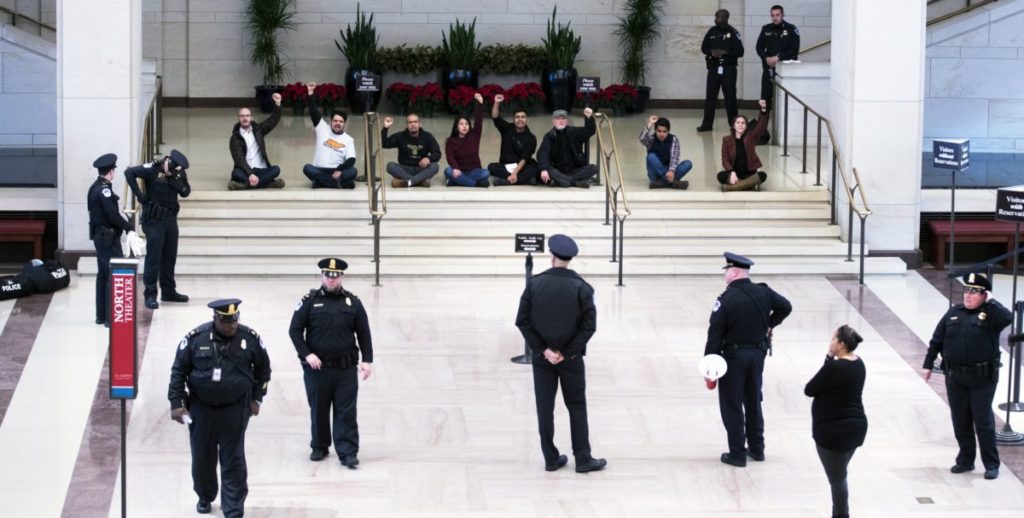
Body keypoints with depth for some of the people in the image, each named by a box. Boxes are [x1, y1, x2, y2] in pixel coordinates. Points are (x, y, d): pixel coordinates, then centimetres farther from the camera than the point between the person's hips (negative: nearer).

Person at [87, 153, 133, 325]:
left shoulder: (94, 188, 10)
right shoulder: (104, 190, -19)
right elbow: (113, 215, -23)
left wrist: (124, 225, 7)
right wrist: (128, 227, -11)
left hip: (99, 236, 10)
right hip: (109, 238, -10)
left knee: (103, 275, 15)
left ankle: (101, 315, 21)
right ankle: (111, 317, -9)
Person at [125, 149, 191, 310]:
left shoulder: (179, 173, 2)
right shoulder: (153, 169, -15)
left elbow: (186, 192, 1)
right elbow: (129, 172, -21)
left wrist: (175, 181, -17)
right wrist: (139, 195, -22)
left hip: (171, 218, 6)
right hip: (154, 220, -6)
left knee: (170, 256, 13)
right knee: (153, 257, -5)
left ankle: (168, 291, 24)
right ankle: (150, 295, -2)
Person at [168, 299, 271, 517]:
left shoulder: (250, 338, -6)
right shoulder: (196, 338, -9)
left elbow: (263, 369, 9)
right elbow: (178, 370, -2)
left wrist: (256, 398, 8)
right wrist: (176, 403, -5)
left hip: (235, 409, 0)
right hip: (201, 408, 1)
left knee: (233, 460, -1)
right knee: (202, 457, 11)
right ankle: (205, 497, 34)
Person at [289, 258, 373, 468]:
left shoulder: (353, 302, 4)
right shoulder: (309, 301, 0)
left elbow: (363, 333, 7)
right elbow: (295, 330, -1)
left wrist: (367, 360, -1)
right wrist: (307, 354, -12)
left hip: (346, 369, 0)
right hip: (316, 368, 0)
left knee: (346, 412, -1)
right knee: (318, 410, 10)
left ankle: (348, 452, 1)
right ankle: (319, 447, 25)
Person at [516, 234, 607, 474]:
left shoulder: (534, 284, -7)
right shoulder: (580, 287, -9)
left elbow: (523, 321, -8)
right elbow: (589, 325, -12)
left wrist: (542, 349, -7)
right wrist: (567, 352, -9)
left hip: (542, 356, 1)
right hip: (571, 358, -1)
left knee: (545, 408, 7)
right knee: (577, 407, 9)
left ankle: (551, 458, 11)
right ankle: (583, 460, 10)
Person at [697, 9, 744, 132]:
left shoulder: (733, 32, -4)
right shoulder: (712, 31, 8)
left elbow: (740, 52, -7)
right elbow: (704, 47, 12)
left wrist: (725, 52, -19)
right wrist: (711, 52, -9)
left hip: (728, 69, -3)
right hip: (713, 68, 3)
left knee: (730, 96, 1)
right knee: (710, 96, 1)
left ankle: (734, 124, 10)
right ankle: (707, 124, 5)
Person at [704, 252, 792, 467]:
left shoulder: (726, 300, -17)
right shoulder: (763, 293, -3)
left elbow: (714, 334, -17)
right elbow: (786, 307, 7)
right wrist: (769, 325, 16)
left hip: (733, 356, -6)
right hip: (758, 353, 6)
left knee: (731, 406, 4)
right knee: (753, 402, 19)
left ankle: (737, 454, 5)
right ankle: (757, 449, 26)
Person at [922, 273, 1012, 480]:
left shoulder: (990, 314, -6)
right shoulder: (954, 313, 6)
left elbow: (1008, 318, -29)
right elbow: (936, 340, 11)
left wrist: (991, 302, -18)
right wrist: (928, 364, 11)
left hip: (982, 378, -5)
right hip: (955, 377, 5)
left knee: (983, 422, -1)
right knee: (960, 422, 11)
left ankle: (991, 465, 7)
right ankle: (965, 460, 24)